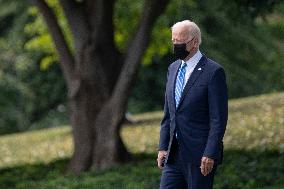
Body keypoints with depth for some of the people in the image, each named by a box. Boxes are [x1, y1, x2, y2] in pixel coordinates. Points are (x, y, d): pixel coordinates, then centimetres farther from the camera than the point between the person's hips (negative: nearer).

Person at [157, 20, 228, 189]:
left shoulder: (213, 72, -9)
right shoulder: (173, 69, 14)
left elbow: (219, 119, -12)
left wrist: (210, 155, -17)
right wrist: (163, 147, 10)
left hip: (200, 155, -7)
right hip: (174, 155, 7)